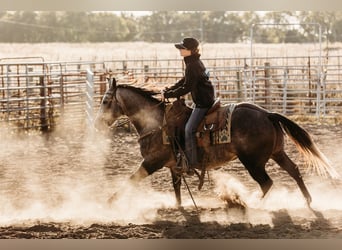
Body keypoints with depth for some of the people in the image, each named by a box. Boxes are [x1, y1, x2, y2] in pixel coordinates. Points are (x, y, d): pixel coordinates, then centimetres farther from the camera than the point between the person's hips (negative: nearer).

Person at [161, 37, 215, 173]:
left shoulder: (192, 66, -19)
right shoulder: (195, 62, 13)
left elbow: (186, 88, -20)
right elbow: (185, 81, 21)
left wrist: (168, 94, -13)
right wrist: (168, 90, 12)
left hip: (203, 102, -11)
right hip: (204, 100, 11)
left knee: (189, 129, -14)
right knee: (189, 128, 18)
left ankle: (191, 162, -15)